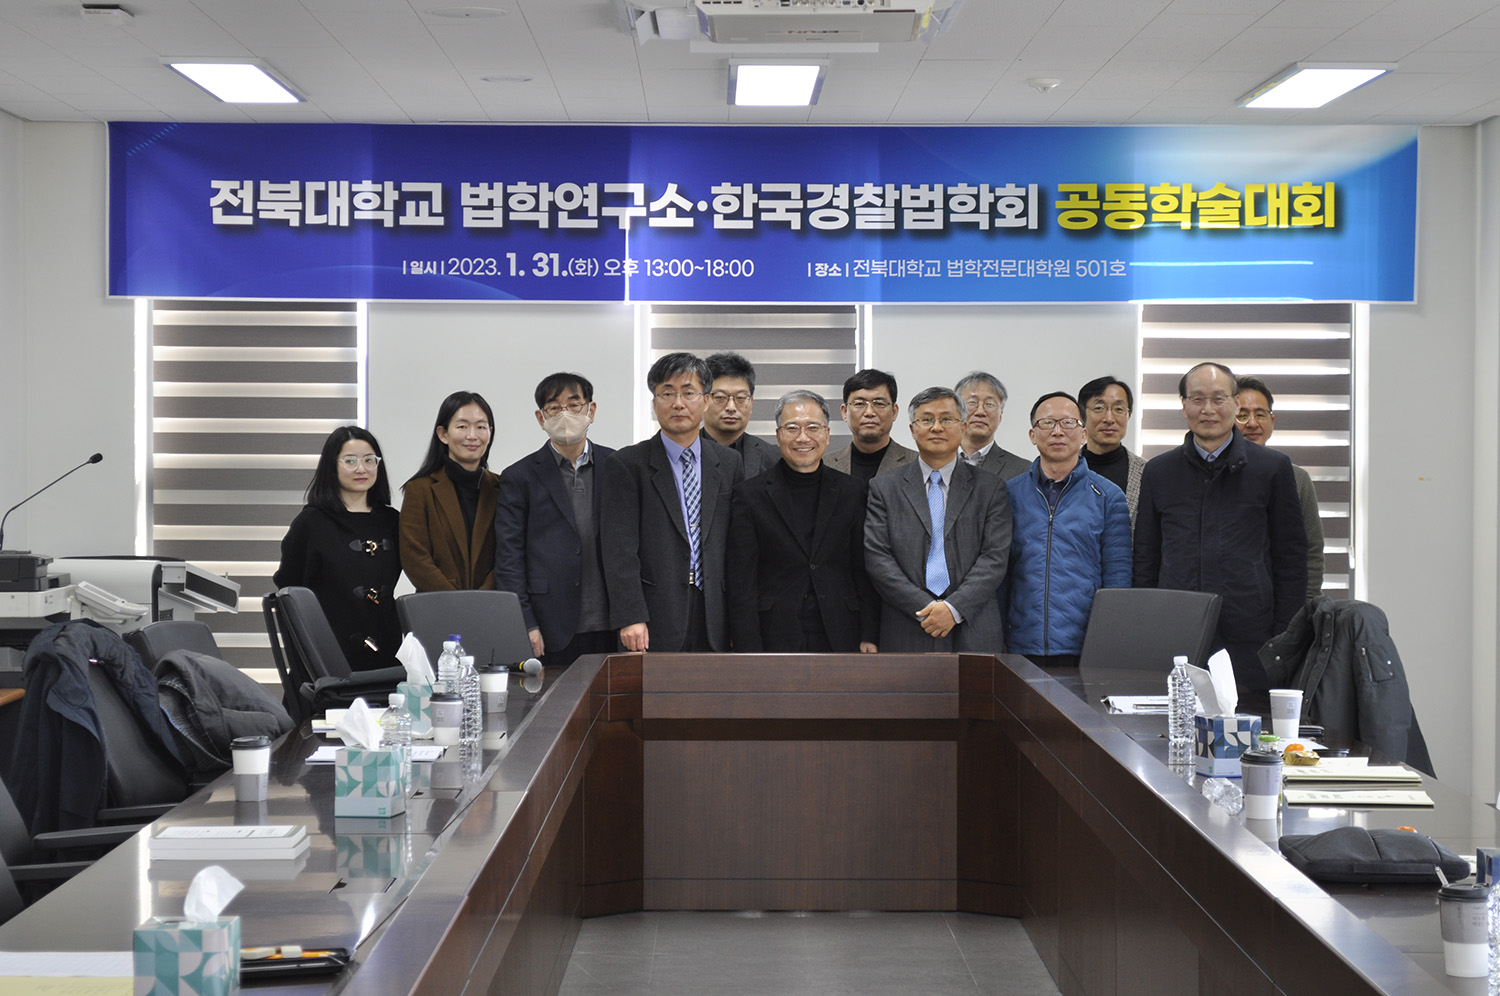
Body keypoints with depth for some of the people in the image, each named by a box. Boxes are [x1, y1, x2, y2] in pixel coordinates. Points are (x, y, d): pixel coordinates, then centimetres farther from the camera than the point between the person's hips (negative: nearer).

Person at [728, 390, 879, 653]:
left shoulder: (852, 492, 9)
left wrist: (869, 639, 3)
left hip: (840, 641, 2)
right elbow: (741, 585, -1)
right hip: (775, 639, -2)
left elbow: (865, 575, 11)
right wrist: (749, 652, -8)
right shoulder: (750, 495, 2)